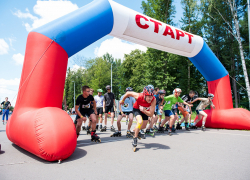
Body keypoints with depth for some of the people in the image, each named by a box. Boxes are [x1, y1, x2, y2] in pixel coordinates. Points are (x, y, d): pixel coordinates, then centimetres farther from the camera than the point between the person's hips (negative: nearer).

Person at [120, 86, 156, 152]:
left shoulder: (153, 100, -37)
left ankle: (135, 130, 45)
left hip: (145, 111, 3)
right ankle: (135, 139, -11)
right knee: (140, 122, -29)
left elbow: (151, 114, -33)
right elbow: (128, 93, -20)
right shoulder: (139, 96, -39)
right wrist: (122, 100, -4)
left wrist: (143, 110, -50)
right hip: (136, 109, -3)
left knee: (143, 126, 12)